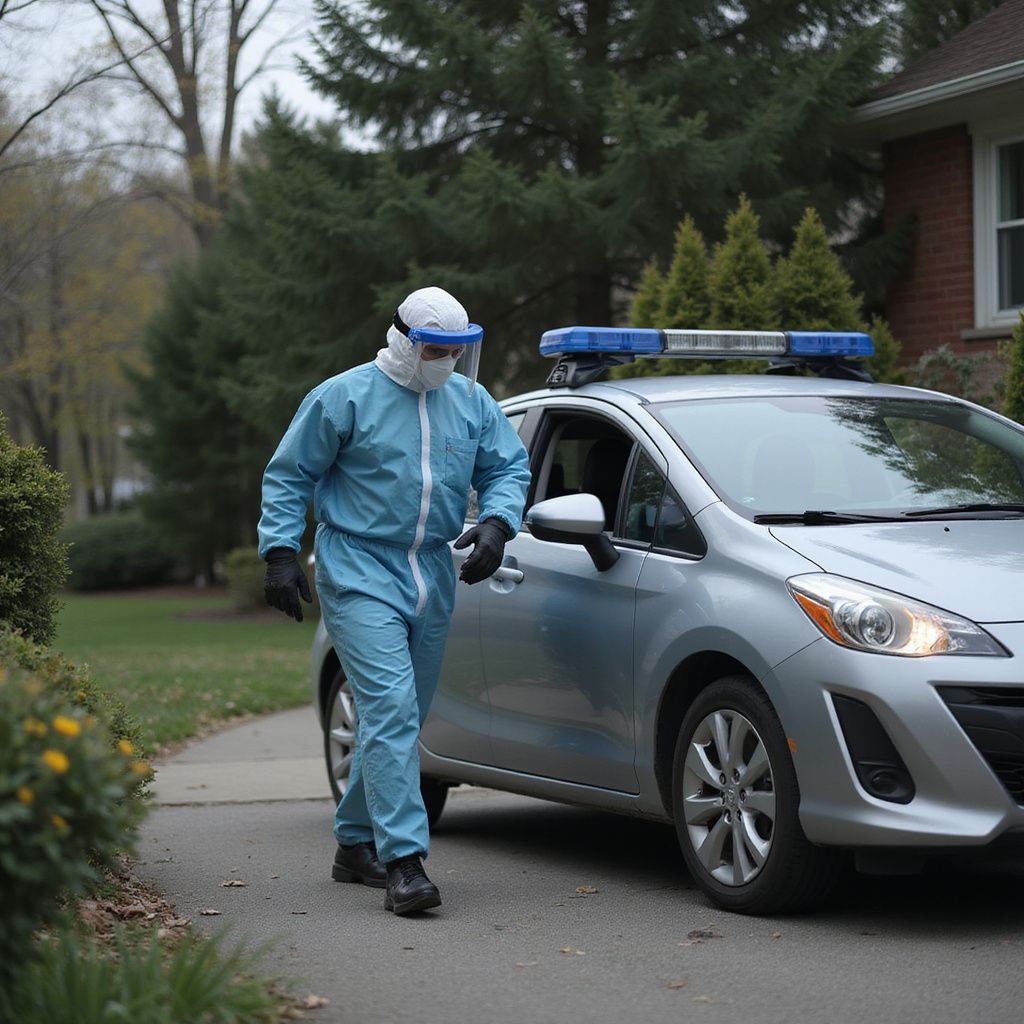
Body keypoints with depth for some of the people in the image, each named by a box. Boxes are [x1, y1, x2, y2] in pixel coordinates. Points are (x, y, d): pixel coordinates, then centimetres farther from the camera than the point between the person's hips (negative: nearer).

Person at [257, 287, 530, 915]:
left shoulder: (471, 402, 9)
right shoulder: (345, 397, -5)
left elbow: (509, 467, 15)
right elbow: (288, 477, 0)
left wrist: (497, 524, -6)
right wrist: (282, 553, -9)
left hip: (433, 579, 6)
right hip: (360, 574, -6)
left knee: (401, 717, 12)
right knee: (390, 707, -19)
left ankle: (357, 844, 27)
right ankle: (403, 860, -23)